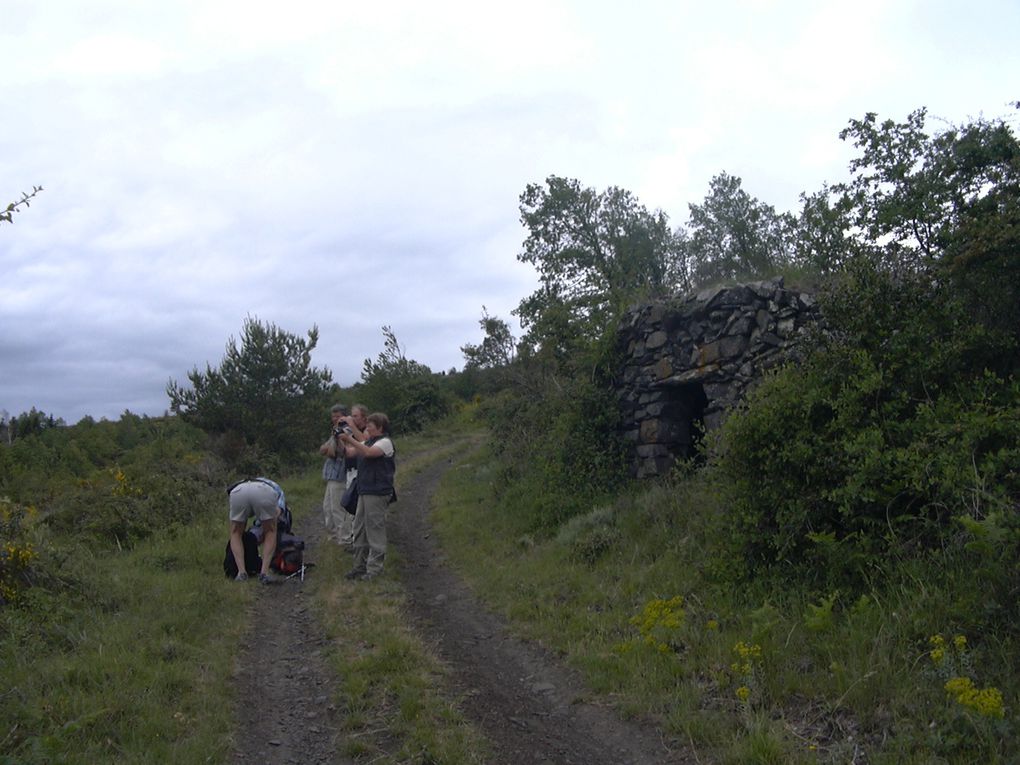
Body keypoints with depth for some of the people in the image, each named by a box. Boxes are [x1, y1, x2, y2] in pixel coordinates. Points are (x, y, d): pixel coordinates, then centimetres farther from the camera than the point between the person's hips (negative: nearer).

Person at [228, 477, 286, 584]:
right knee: (270, 532, 22)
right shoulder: (278, 491, 41)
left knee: (236, 533, 26)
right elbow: (276, 512, 19)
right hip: (264, 493, -2)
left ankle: (241, 572, 10)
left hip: (238, 491, 2)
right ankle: (264, 572, 9)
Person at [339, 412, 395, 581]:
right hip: (364, 491, 9)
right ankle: (360, 565, 18)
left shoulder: (385, 442, -8)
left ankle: (374, 568, -2)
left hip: (377, 493, -9)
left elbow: (368, 452, -24)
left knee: (374, 529, -6)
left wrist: (350, 439, -25)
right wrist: (343, 441, 3)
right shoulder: (368, 442, 19)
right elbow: (350, 453, 17)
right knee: (359, 529, 11)